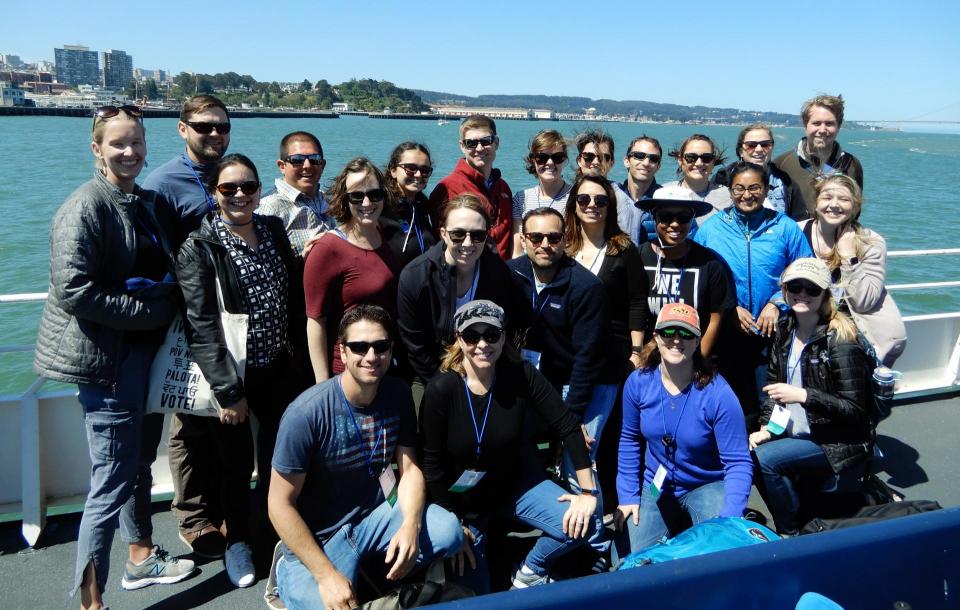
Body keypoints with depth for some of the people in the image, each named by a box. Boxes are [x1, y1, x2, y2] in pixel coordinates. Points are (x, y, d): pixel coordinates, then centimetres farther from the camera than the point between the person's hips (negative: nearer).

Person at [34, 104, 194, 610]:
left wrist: (168, 305, 1)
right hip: (107, 358, -8)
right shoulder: (85, 207, -14)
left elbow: (168, 272, 20)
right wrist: (151, 310, -18)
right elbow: (73, 292, -22)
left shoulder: (150, 203, 9)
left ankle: (141, 557, 38)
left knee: (139, 461, 21)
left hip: (148, 350, 8)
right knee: (113, 481, -5)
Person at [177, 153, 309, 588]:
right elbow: (201, 324, -17)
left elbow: (294, 299, 9)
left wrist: (301, 354, 7)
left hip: (277, 368, 4)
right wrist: (228, 390, -18)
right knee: (236, 462, 10)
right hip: (230, 373, -4)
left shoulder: (274, 230, 4)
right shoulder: (198, 248, -12)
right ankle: (238, 540, 33)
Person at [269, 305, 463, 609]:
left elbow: (410, 469, -1)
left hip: (375, 514, 4)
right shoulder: (306, 413, -22)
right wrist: (326, 574, -21)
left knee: (447, 531, -20)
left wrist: (411, 526, -21)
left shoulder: (399, 395, -6)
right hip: (318, 537, -3)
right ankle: (290, 572, 8)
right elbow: (281, 504, -16)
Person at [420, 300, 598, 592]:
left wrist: (588, 491, -15)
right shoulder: (442, 389, -24)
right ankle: (478, 540, 36)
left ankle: (530, 571, 10)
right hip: (462, 499, -1)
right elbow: (432, 463, -15)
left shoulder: (520, 375, -19)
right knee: (474, 594, 4)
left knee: (579, 524, -20)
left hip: (515, 483, 2)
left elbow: (567, 425, -14)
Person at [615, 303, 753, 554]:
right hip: (657, 486, 3)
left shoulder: (718, 394, -23)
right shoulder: (637, 383, -11)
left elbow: (738, 463, -20)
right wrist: (628, 496, 0)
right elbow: (630, 441, 3)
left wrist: (730, 520, -33)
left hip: (708, 486, -3)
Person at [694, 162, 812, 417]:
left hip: (774, 332, 0)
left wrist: (777, 304, -11)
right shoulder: (711, 227, 2)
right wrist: (729, 308, -9)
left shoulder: (785, 227, 2)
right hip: (726, 333, 0)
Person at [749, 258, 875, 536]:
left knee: (763, 459, -24)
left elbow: (855, 409, -18)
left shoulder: (839, 340, -18)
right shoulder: (785, 330, 3)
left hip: (837, 442, -7)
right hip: (796, 433, 7)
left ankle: (790, 534, -1)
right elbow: (773, 382, 10)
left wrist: (804, 396, -27)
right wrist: (766, 428, -2)